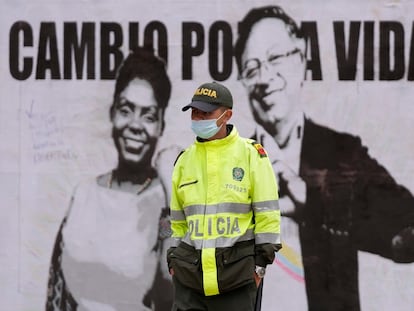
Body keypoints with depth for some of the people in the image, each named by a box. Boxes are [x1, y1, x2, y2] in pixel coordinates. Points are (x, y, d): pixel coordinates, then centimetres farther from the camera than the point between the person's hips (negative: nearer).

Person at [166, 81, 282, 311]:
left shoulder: (251, 154, -1)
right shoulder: (185, 160, 13)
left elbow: (267, 212, -2)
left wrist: (262, 260, -6)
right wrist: (173, 259, 15)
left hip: (236, 267, -4)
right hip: (191, 269, 4)